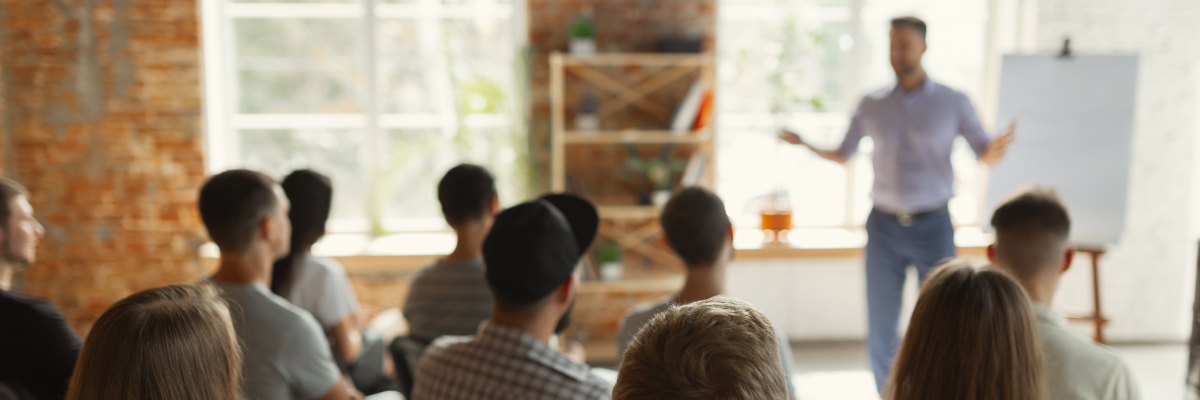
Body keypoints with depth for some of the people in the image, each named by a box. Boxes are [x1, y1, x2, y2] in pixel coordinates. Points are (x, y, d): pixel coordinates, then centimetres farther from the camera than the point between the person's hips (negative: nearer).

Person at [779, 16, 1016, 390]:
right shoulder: (871, 105, 4)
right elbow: (842, 155, 12)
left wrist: (997, 147, -25)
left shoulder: (954, 102, -1)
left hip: (934, 227, -1)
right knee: (880, 331, 3)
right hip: (884, 227, 2)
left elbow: (985, 154, -1)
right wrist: (804, 144, -6)